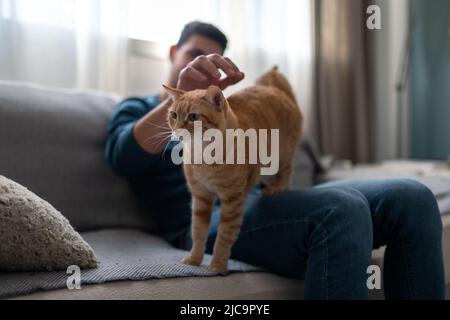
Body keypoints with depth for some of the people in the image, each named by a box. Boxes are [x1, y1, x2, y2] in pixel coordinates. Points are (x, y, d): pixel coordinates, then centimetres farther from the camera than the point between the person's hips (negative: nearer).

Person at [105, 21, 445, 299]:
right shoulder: (137, 109, 18)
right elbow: (123, 157, -8)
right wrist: (181, 97, -22)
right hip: (204, 222, -6)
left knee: (411, 199, -14)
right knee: (341, 210, -35)